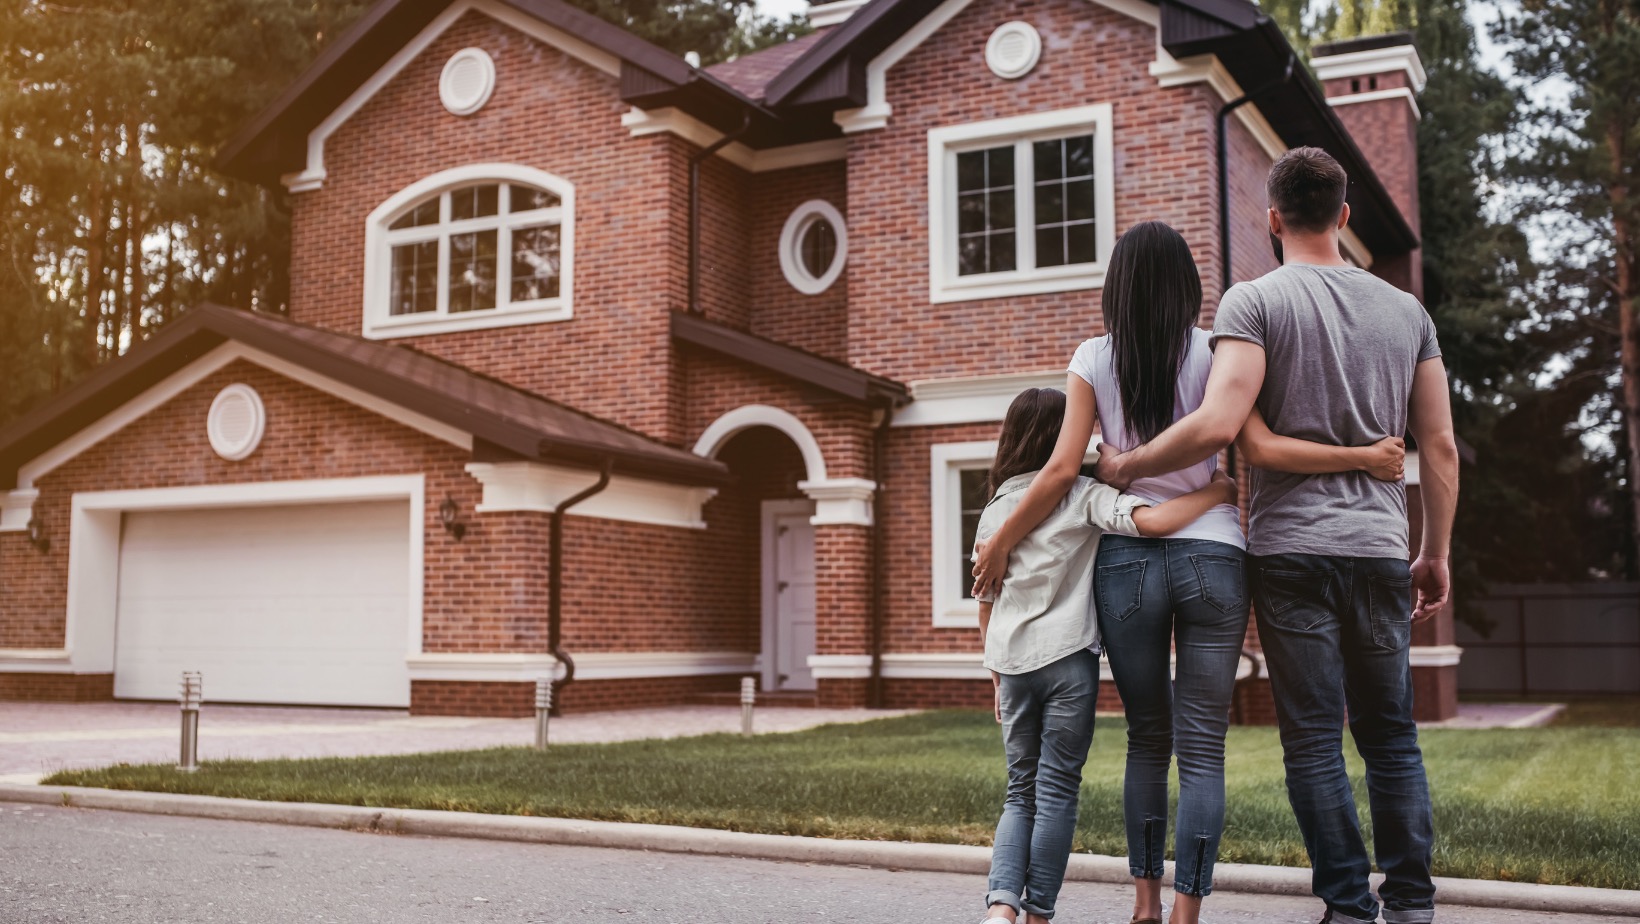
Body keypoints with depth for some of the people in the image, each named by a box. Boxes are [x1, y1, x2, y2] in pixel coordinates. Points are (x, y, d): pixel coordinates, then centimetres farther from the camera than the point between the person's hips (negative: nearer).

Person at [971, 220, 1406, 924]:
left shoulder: (1094, 358, 3)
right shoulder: (1212, 351, 1)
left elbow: (1063, 468, -2)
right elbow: (1263, 447, -10)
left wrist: (1000, 542, 8)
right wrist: (1364, 457, -4)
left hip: (1126, 558, 1)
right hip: (1212, 556, -1)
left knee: (1147, 740, 14)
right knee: (1203, 750, 2)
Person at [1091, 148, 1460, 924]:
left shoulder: (1254, 301, -5)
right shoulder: (1405, 310, 10)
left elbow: (1219, 425, -18)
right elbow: (1439, 445, 10)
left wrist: (1126, 467, -5)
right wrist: (1436, 555, 17)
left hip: (1291, 547, -4)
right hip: (1380, 548, 4)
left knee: (1314, 737, 2)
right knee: (1390, 734, 13)